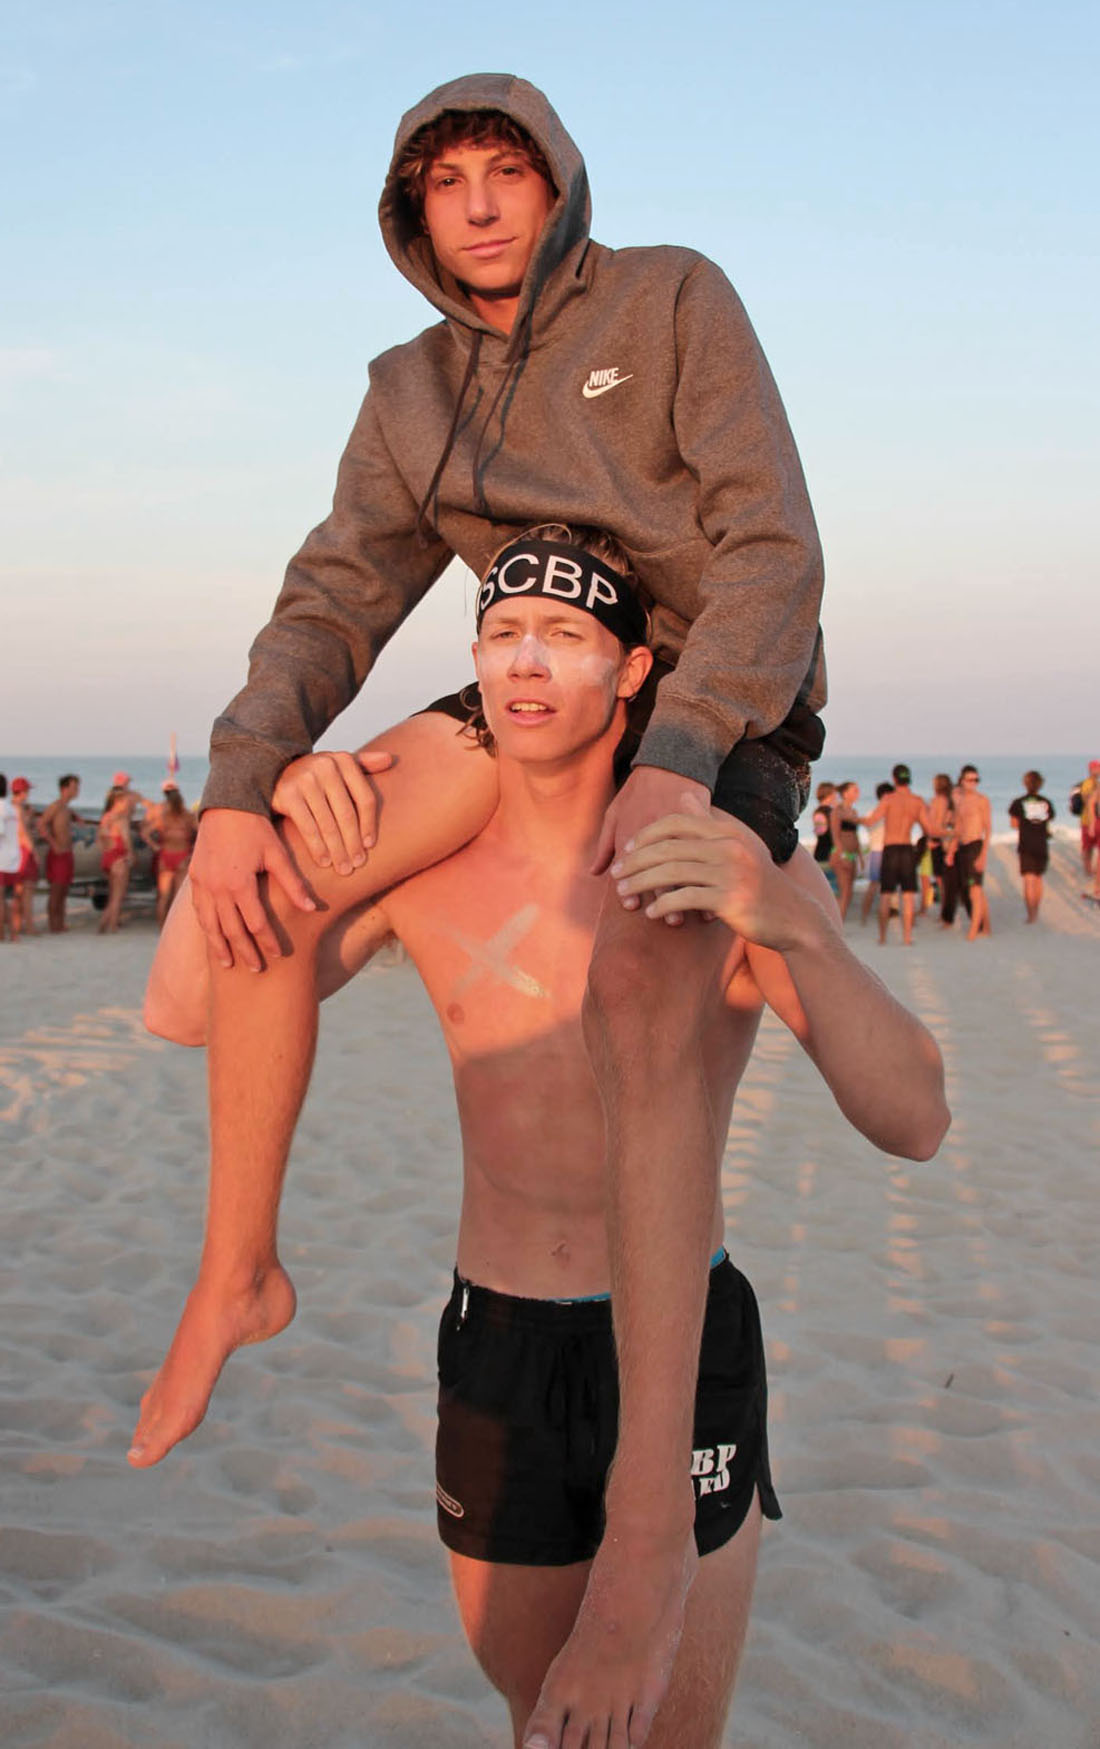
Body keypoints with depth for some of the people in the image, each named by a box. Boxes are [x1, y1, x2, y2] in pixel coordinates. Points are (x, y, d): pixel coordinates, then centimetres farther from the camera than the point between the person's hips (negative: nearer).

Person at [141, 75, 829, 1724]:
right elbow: (334, 605, -1)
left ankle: (649, 1500, -38)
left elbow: (773, 548, -16)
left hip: (723, 723, -5)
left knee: (634, 977, -38)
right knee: (262, 867, -14)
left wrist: (680, 763, -32)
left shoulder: (676, 299, -5)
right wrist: (238, 789, -19)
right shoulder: (413, 396, 9)